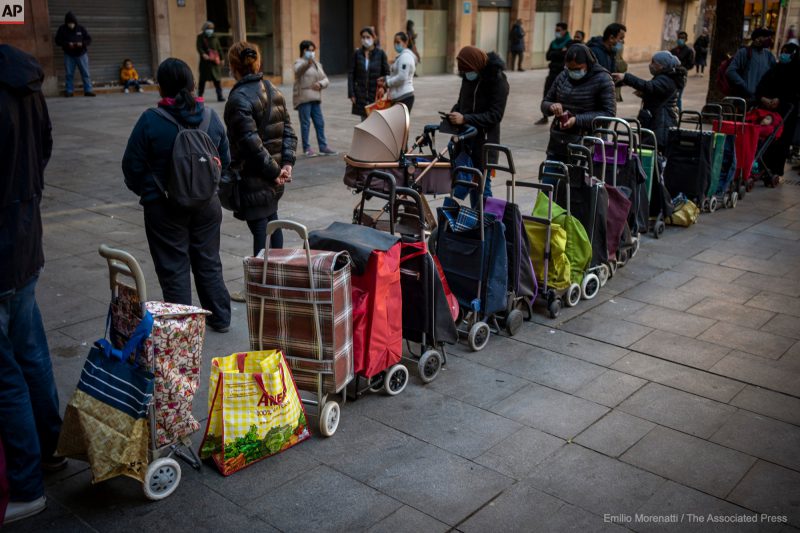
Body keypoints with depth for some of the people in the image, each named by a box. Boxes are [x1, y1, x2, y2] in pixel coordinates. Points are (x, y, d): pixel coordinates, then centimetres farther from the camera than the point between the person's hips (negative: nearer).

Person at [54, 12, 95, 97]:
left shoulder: (81, 28, -2)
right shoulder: (62, 29, -2)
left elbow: (89, 39, 1)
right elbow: (58, 40, -2)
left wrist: (82, 43, -18)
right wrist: (67, 44, -17)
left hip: (81, 54, 0)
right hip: (69, 55, 0)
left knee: (85, 73, -1)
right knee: (69, 74, 3)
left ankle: (88, 90, 2)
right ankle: (68, 91, 10)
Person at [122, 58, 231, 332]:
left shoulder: (151, 121, -15)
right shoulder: (211, 117, -2)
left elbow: (132, 166, -7)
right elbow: (226, 161, 7)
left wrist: (146, 191, 11)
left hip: (165, 207, -4)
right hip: (207, 204, 4)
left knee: (174, 268, 7)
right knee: (208, 262, 18)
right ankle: (220, 317, 28)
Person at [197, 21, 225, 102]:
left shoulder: (215, 37, 12)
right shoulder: (200, 37, 4)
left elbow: (219, 49, 15)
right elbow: (199, 47, -7)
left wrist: (221, 59, 9)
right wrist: (203, 54, -26)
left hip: (215, 61, 2)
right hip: (205, 61, -2)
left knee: (217, 79, -1)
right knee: (203, 79, 2)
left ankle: (220, 96, 1)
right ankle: (199, 96, 11)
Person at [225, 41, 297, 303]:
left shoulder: (239, 98, -16)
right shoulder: (273, 91, 9)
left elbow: (252, 142, -21)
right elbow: (288, 131, 7)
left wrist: (273, 171, -14)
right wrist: (286, 163, 0)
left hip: (253, 176, -8)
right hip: (274, 178, 8)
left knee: (259, 231, -2)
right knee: (272, 220, 22)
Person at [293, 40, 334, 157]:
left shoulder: (317, 64, 21)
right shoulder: (299, 62, -2)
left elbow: (325, 79, 17)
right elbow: (298, 70, -26)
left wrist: (321, 84, -7)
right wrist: (308, 63, -46)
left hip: (315, 98, 7)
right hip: (303, 98, -7)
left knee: (320, 123, 6)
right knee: (305, 123, -5)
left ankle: (323, 146, 11)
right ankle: (306, 148, 1)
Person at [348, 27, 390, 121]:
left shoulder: (380, 53, -1)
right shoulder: (357, 53, 3)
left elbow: (386, 73, 1)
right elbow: (351, 74, 3)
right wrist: (351, 93, -3)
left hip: (376, 93, -2)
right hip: (361, 94, 2)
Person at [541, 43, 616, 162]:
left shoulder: (602, 79, -6)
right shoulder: (563, 76, 9)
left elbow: (609, 113, -12)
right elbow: (545, 103, 15)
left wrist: (577, 120, -21)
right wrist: (551, 107, -11)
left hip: (584, 145, -5)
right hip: (557, 143, 5)